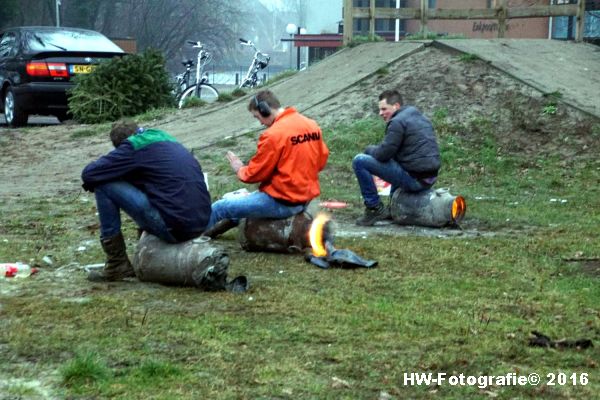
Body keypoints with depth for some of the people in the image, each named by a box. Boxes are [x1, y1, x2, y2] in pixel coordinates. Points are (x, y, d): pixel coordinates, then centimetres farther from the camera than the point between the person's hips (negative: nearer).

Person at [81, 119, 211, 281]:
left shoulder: (133, 146, 0)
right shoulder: (168, 140, 23)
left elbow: (88, 174, -2)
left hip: (174, 226, -8)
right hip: (201, 224, 8)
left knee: (104, 186, 2)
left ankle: (117, 265, 6)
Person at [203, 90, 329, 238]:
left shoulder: (273, 134, -19)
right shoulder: (312, 125, 3)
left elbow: (255, 173, -11)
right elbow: (321, 160, 12)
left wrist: (239, 169, 9)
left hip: (282, 202, -9)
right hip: (306, 198, 9)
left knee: (219, 208, 5)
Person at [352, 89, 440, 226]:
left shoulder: (397, 122, -11)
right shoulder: (420, 117, 18)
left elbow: (382, 154, -14)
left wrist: (369, 149, 8)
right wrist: (375, 150, 22)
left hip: (414, 179, -10)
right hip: (430, 178, 10)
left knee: (359, 161, -6)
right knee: (397, 160, 41)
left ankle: (375, 208, -1)